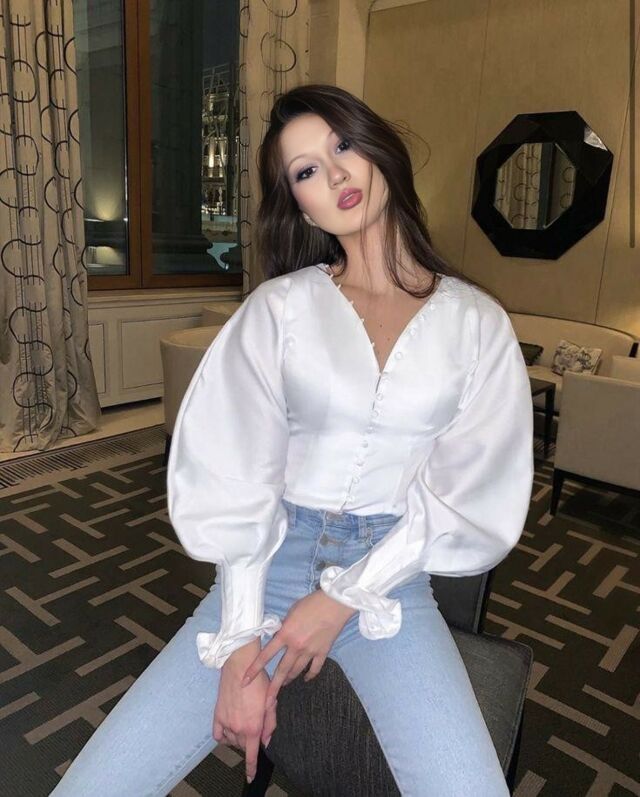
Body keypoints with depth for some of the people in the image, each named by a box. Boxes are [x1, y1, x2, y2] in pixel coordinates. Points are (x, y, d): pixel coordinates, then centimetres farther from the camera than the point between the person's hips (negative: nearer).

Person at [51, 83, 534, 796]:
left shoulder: (475, 320, 1)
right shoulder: (278, 307, 0)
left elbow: (467, 491, -3)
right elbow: (237, 477, -5)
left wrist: (342, 600, -9)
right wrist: (240, 643, -12)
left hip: (390, 576, 1)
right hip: (268, 564, 0)